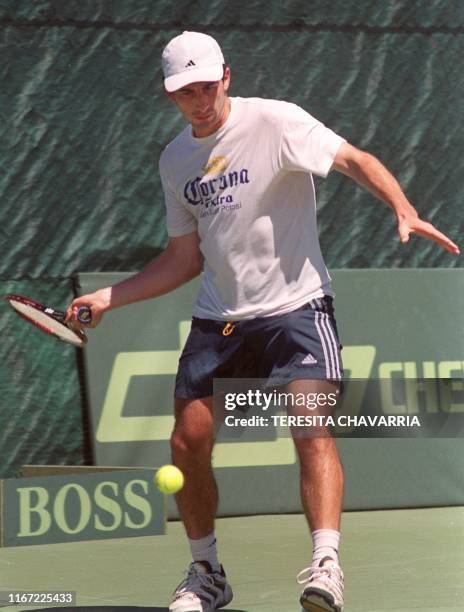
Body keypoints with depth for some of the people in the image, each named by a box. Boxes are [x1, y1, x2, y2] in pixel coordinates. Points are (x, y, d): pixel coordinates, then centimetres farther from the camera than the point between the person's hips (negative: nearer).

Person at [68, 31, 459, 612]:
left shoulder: (275, 122, -8)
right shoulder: (174, 160, 10)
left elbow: (354, 160, -16)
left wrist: (403, 209, -34)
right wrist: (107, 298, 11)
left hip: (294, 306, -5)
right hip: (217, 318, 5)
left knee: (313, 428, -23)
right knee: (188, 443, 1)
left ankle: (326, 565, -28)